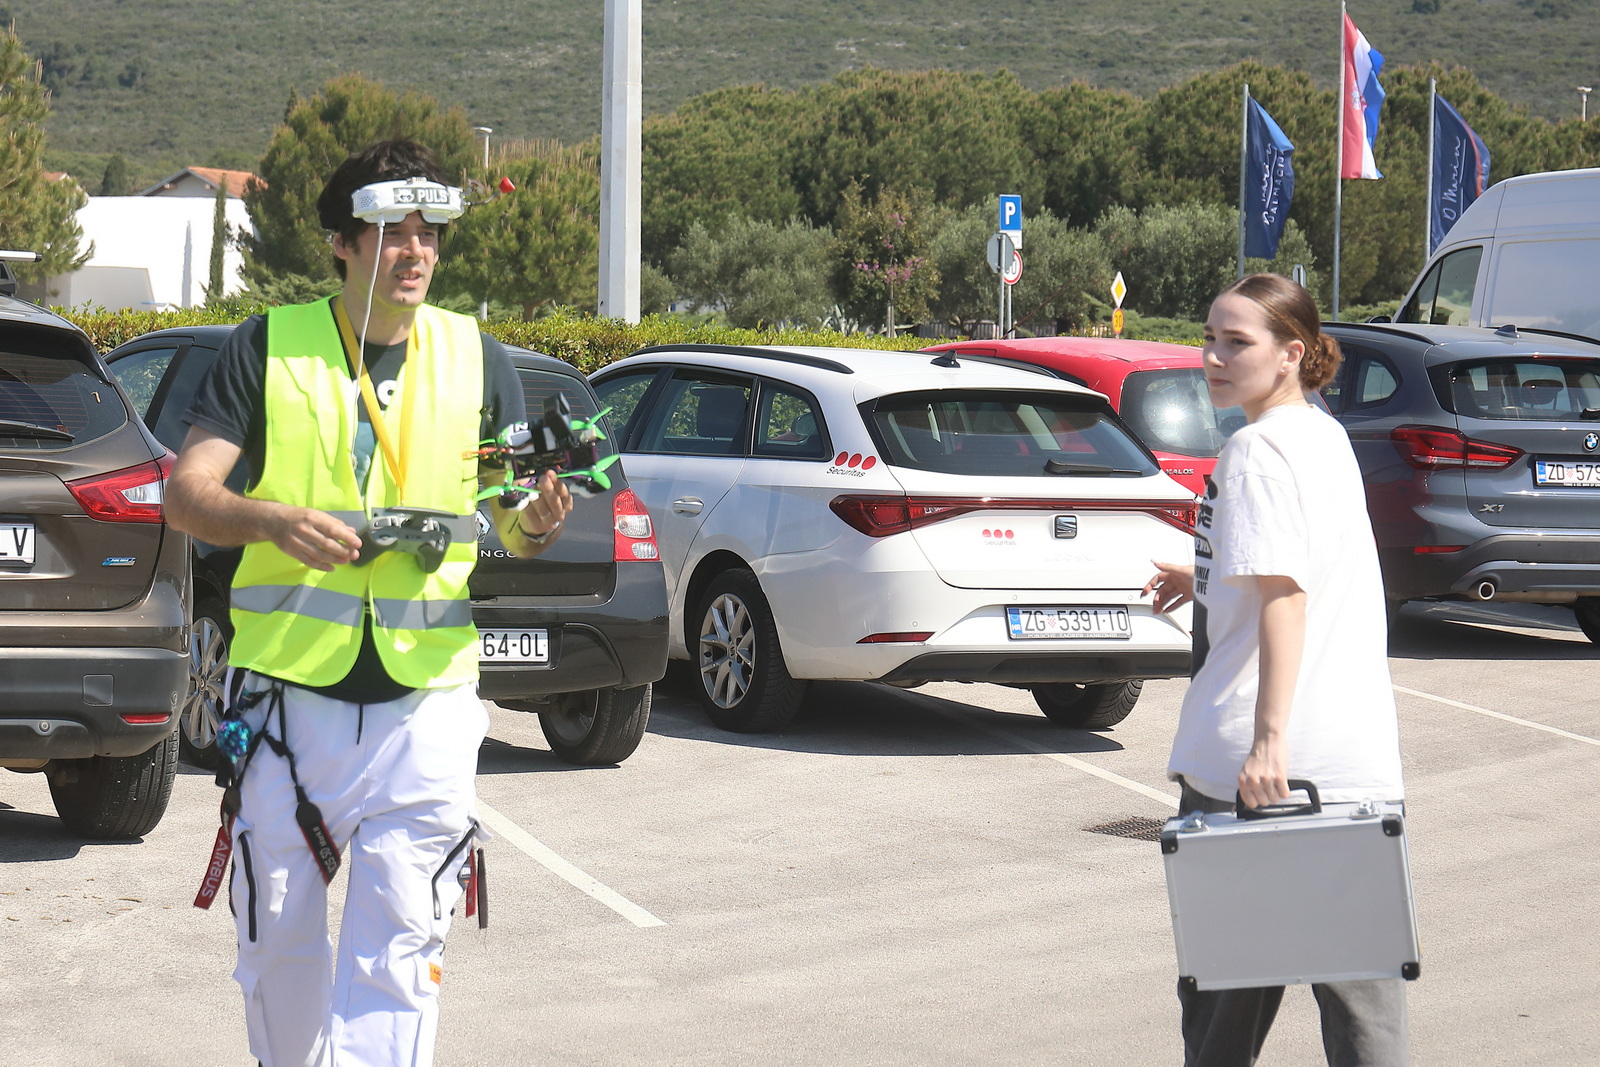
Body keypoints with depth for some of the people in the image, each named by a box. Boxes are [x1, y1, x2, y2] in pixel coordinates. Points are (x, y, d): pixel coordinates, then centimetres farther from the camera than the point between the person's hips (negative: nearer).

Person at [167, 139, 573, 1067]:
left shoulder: (477, 359, 7)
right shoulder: (268, 348, 1)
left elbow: (515, 519, 7)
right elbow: (186, 494, -5)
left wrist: (538, 522, -17)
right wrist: (272, 520, -25)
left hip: (425, 702, 0)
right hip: (289, 696, 0)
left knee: (398, 951, -9)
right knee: (279, 948, 10)